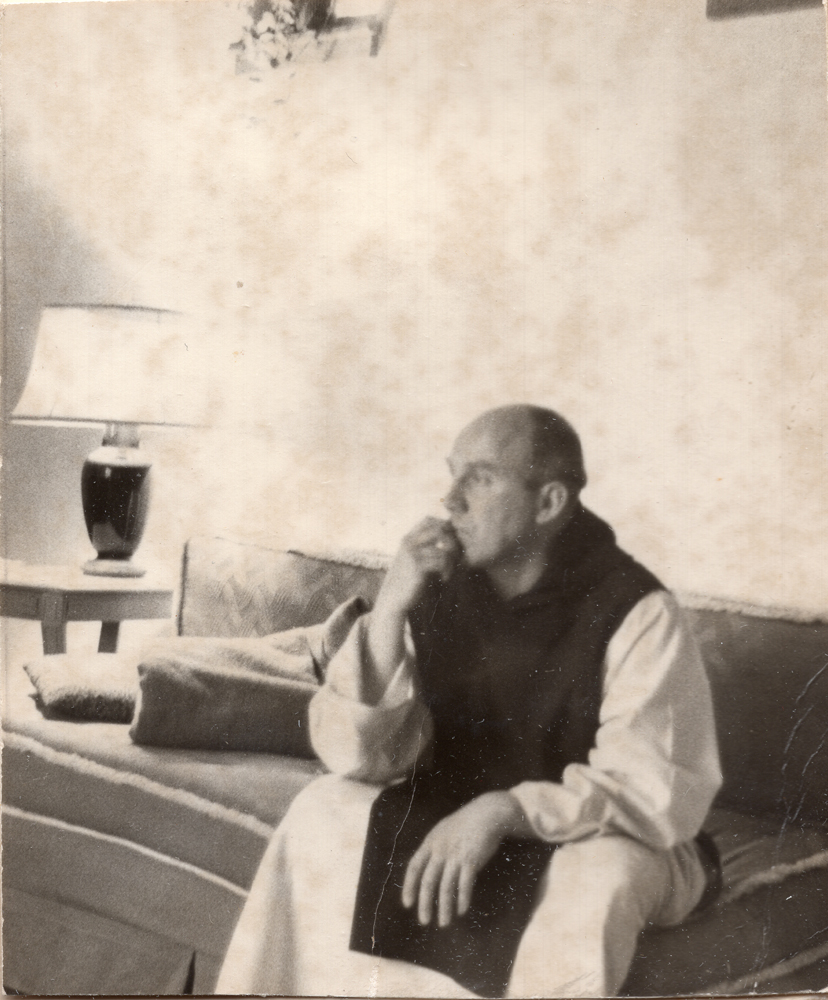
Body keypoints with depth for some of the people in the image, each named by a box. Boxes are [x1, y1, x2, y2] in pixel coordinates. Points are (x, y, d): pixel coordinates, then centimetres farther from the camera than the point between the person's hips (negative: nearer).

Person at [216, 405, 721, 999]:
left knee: (601, 875, -35)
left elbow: (661, 790, -25)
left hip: (594, 837, -3)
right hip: (455, 820, 4)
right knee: (327, 811, -17)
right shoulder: (439, 588, -9)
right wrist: (391, 610, -27)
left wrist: (504, 812, -37)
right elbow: (355, 755, -13)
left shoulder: (636, 613, -20)